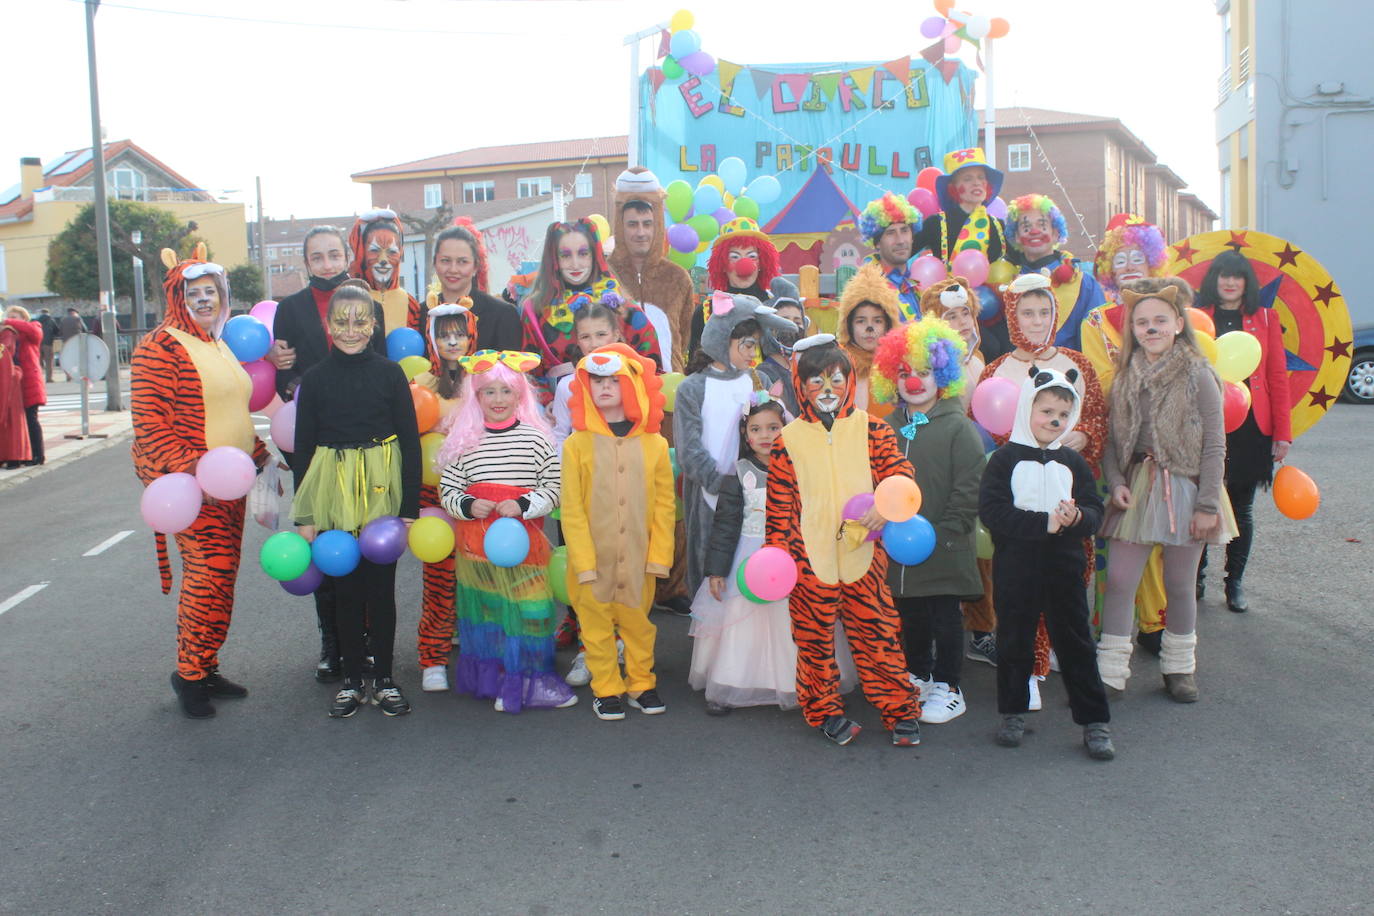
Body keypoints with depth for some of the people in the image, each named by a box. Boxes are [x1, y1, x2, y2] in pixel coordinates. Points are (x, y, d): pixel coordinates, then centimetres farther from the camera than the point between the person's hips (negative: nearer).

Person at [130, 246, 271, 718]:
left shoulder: (220, 346, 17)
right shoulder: (161, 346, -9)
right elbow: (149, 423, -16)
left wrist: (259, 454, 18)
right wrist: (190, 469, -24)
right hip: (190, 484, -8)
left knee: (222, 577, 10)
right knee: (208, 573, -11)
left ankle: (206, 669, 21)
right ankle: (189, 674, 4)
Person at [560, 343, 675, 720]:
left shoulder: (654, 444, 0)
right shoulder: (577, 444, -5)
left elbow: (665, 504, 1)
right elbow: (571, 509, -6)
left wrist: (659, 554, -4)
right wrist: (584, 559, -11)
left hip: (638, 558, 1)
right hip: (592, 558, -1)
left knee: (638, 622, 12)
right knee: (597, 625, 8)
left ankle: (641, 684, 30)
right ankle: (606, 689, 23)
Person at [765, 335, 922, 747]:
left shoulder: (869, 428, 6)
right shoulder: (788, 440, 4)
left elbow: (898, 471, 1)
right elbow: (780, 505, 5)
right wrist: (778, 552, -2)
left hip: (862, 553, 0)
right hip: (811, 558, 0)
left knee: (876, 634, 4)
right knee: (815, 638, 7)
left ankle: (900, 712, 15)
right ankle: (825, 711, 23)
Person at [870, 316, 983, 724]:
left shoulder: (958, 427, -8)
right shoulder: (888, 426, 8)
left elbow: (968, 492, -11)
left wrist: (943, 534, -16)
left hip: (944, 550, -5)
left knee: (945, 617, 6)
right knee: (909, 614, 16)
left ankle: (947, 687, 18)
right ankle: (917, 675, 34)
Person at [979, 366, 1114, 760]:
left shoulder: (1073, 461, 8)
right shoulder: (1006, 458, -4)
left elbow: (1096, 511, 4)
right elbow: (992, 511, -14)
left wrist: (1078, 518, -19)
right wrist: (1044, 522, -19)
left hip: (1064, 566, 2)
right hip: (1015, 568, -2)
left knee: (1075, 642, 6)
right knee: (1014, 640, 10)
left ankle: (1095, 721, 14)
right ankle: (1013, 713, 26)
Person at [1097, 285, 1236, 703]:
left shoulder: (1198, 375, -8)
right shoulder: (1126, 377, 4)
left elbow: (1214, 445, -9)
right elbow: (1113, 439, 7)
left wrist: (1208, 505, -12)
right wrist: (1115, 482, -9)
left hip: (1183, 488, -3)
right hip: (1135, 489, 3)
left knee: (1179, 585, 9)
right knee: (1118, 579, -2)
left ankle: (1179, 667, 28)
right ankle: (1109, 672, 7)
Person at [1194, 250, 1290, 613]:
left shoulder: (1265, 319, 7)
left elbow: (1277, 376, 5)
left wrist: (1282, 432, -1)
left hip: (1251, 426, 1)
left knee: (1242, 507, 8)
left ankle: (1235, 582, 19)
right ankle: (1195, 577, 17)